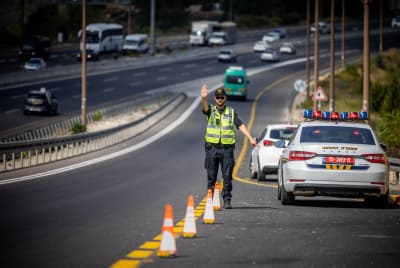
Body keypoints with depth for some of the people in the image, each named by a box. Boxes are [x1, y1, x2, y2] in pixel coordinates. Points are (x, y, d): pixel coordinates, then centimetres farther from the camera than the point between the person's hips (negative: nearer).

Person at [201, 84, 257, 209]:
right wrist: (203, 98, -39)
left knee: (227, 177, -3)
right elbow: (204, 107, -17)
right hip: (212, 147, 0)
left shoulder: (231, 112, 9)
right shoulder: (210, 110, 6)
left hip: (227, 148, 0)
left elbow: (240, 126, 1)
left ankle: (227, 200, 1)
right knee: (211, 177, 3)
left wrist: (250, 138, -12)